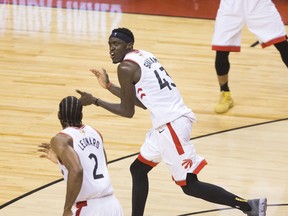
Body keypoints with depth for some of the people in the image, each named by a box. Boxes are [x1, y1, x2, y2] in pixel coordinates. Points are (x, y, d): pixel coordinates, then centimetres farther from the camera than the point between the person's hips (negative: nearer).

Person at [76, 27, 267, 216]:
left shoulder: (126, 67, -10)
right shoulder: (143, 56, 17)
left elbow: (127, 112, -6)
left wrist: (94, 101, 4)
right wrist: (108, 86, 26)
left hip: (171, 125, -10)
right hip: (170, 122, 10)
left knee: (190, 186, -5)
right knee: (138, 169, 21)